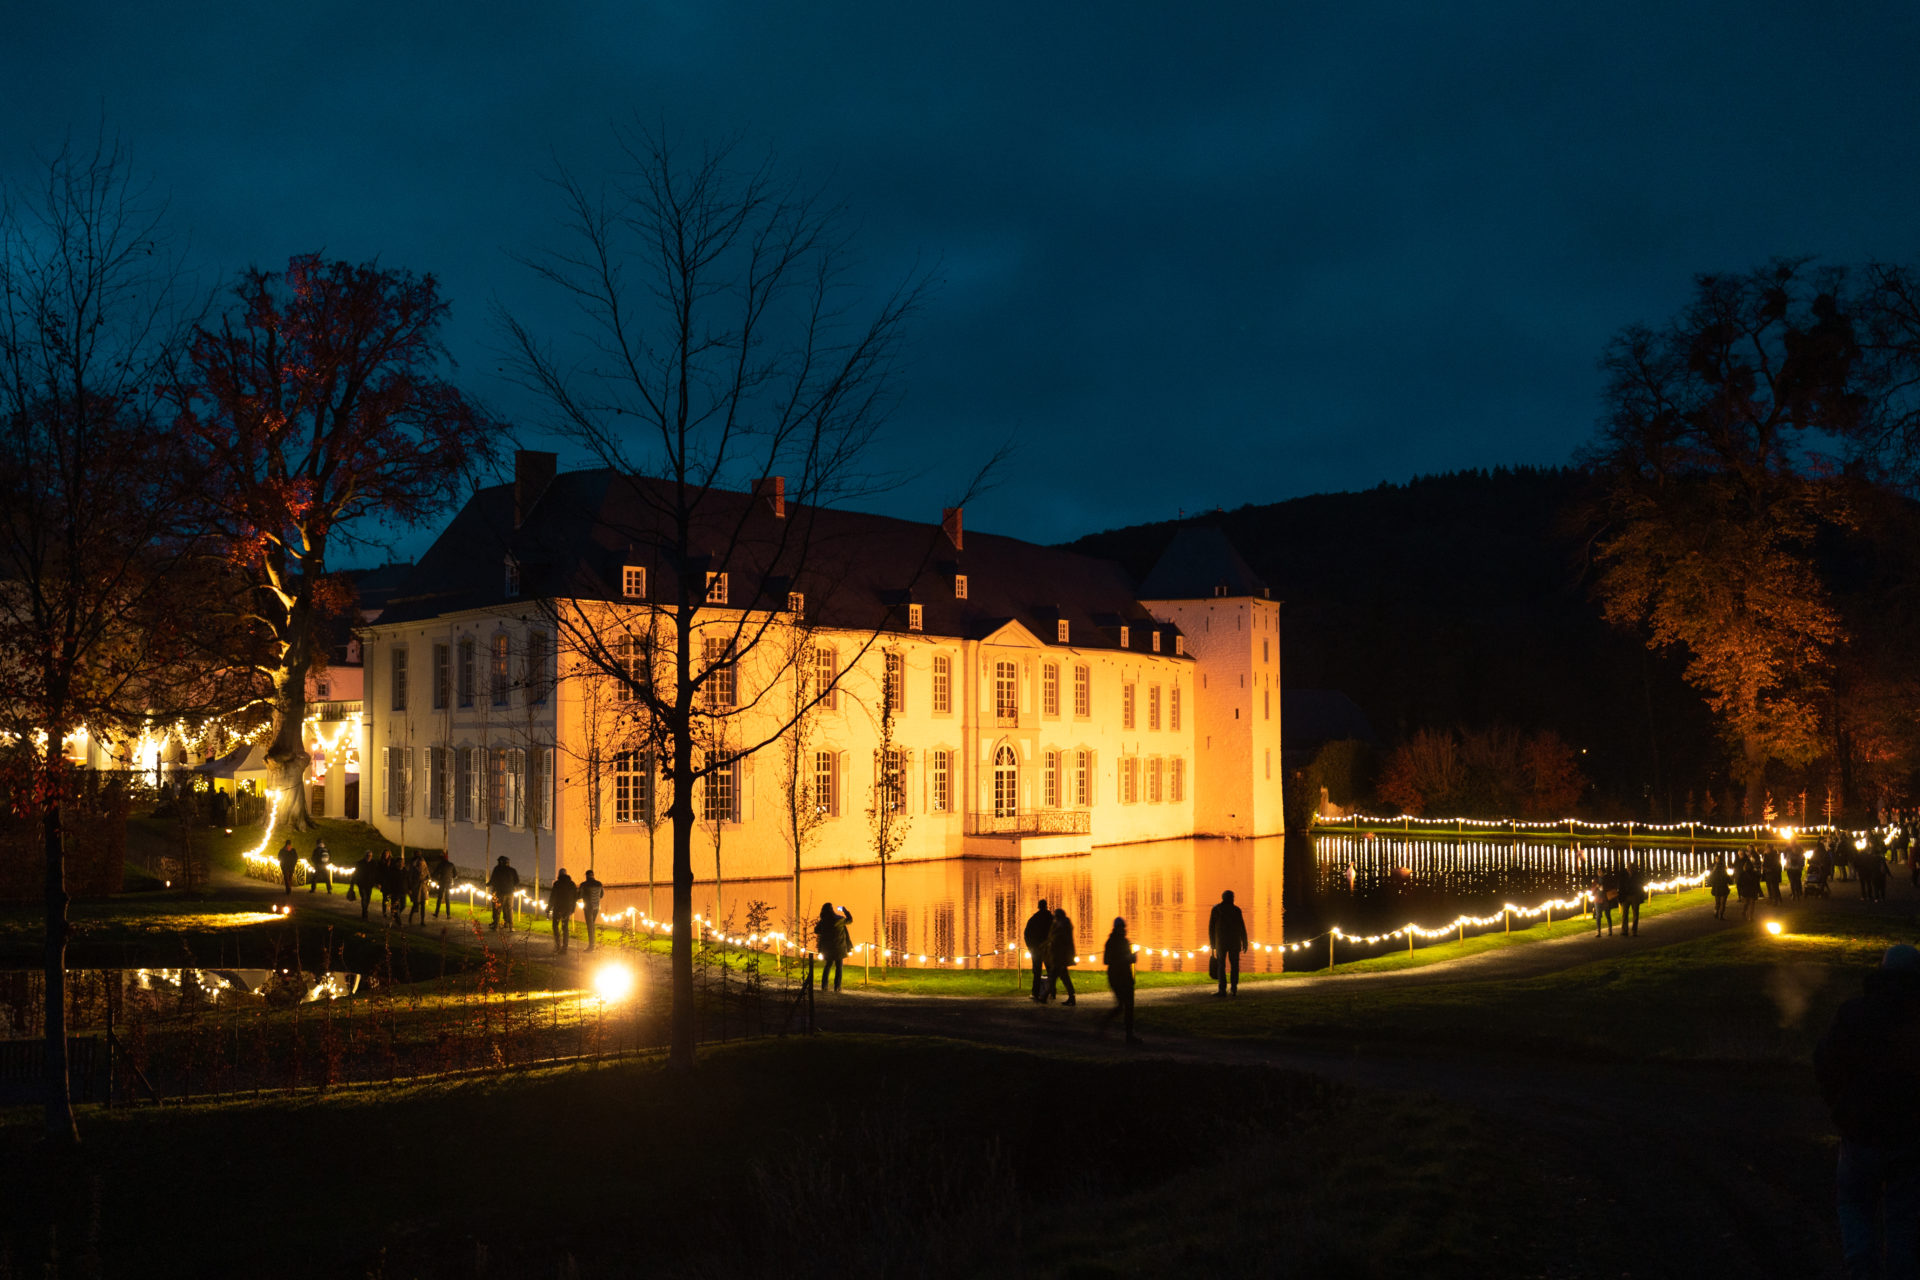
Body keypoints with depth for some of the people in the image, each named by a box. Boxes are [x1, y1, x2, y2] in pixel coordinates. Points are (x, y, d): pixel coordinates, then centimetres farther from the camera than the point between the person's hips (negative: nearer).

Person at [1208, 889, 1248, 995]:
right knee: (1234, 965, 9)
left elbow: (1211, 927, 2)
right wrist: (1244, 943, 7)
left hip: (1221, 942, 0)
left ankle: (1222, 989, -6)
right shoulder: (1236, 910, -1)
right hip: (1234, 942, 0)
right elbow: (1242, 928, -2)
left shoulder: (1216, 909, 1)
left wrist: (1212, 944, 8)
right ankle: (1234, 989, 4)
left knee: (1221, 965, 2)